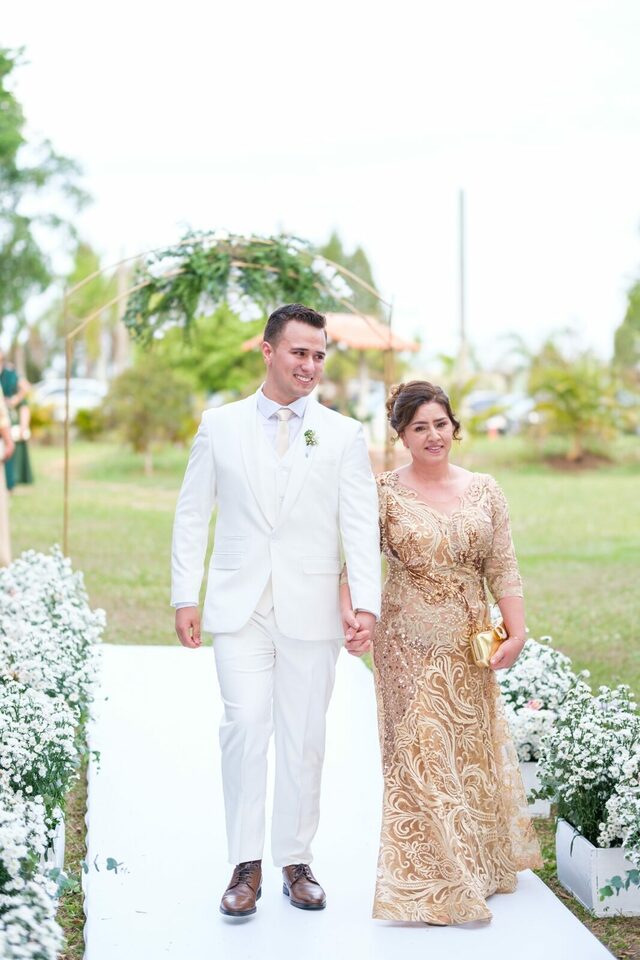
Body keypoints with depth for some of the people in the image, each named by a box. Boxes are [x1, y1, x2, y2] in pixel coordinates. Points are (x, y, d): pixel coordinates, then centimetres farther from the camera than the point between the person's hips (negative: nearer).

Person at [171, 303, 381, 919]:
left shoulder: (343, 435, 5)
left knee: (304, 739, 5)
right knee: (245, 726, -10)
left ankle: (296, 861, 18)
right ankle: (246, 865, 0)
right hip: (239, 606, 0)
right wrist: (185, 597, 2)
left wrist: (367, 604, -13)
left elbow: (360, 526, -2)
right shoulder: (220, 426, 6)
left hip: (311, 609, 1)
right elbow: (192, 515, 8)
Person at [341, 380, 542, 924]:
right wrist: (350, 611, -27)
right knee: (420, 751, -4)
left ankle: (480, 867, 33)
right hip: (410, 642, -3)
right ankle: (428, 882, 6)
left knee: (473, 747, 13)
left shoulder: (484, 491, 4)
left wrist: (517, 632, -7)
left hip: (471, 642, 3)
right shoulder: (386, 493, -4)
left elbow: (503, 569, 3)